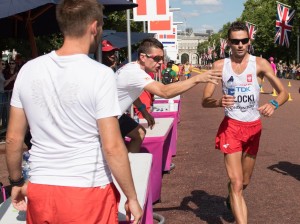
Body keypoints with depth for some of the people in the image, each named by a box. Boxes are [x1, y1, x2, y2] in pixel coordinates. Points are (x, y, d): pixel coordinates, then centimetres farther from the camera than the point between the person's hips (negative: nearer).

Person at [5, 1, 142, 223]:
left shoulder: (28, 71, -1)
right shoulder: (100, 74, -14)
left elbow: (13, 139, 4)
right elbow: (112, 147, -16)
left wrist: (16, 182, 18)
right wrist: (132, 198, -6)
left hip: (40, 190, 4)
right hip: (87, 193, -4)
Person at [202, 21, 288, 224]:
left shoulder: (260, 64, -7)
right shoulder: (220, 66, -6)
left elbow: (283, 92, -9)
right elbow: (205, 101, -7)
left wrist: (274, 104, -31)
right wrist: (219, 102, -30)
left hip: (254, 127, 2)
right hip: (231, 126, -2)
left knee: (244, 181, 19)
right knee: (236, 182, -11)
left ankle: (233, 198, 54)